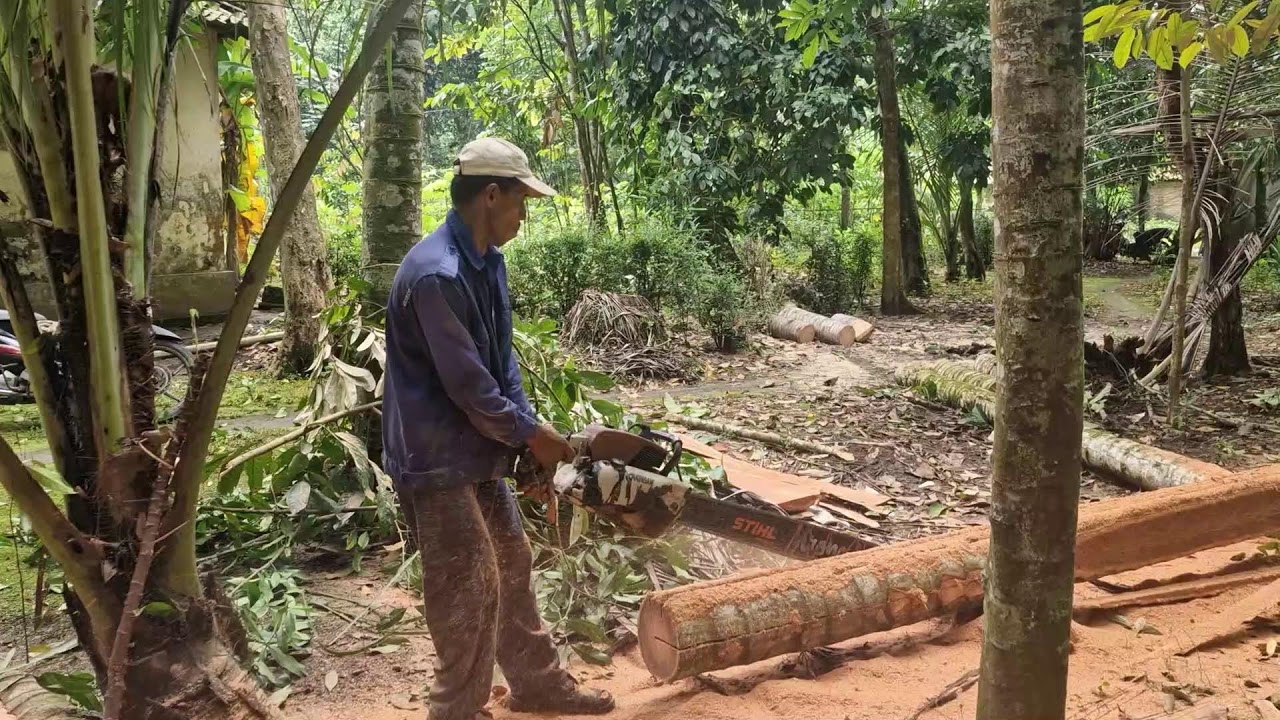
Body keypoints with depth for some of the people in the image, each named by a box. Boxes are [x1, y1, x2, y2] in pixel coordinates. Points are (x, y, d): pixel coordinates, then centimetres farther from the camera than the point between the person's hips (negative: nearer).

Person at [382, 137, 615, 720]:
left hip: (478, 452, 10)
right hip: (437, 459, -9)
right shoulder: (437, 275, -27)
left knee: (511, 566, 18)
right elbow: (467, 383, -23)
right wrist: (529, 434, -11)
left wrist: (526, 425, -1)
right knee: (470, 587, 1)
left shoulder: (488, 260, 5)